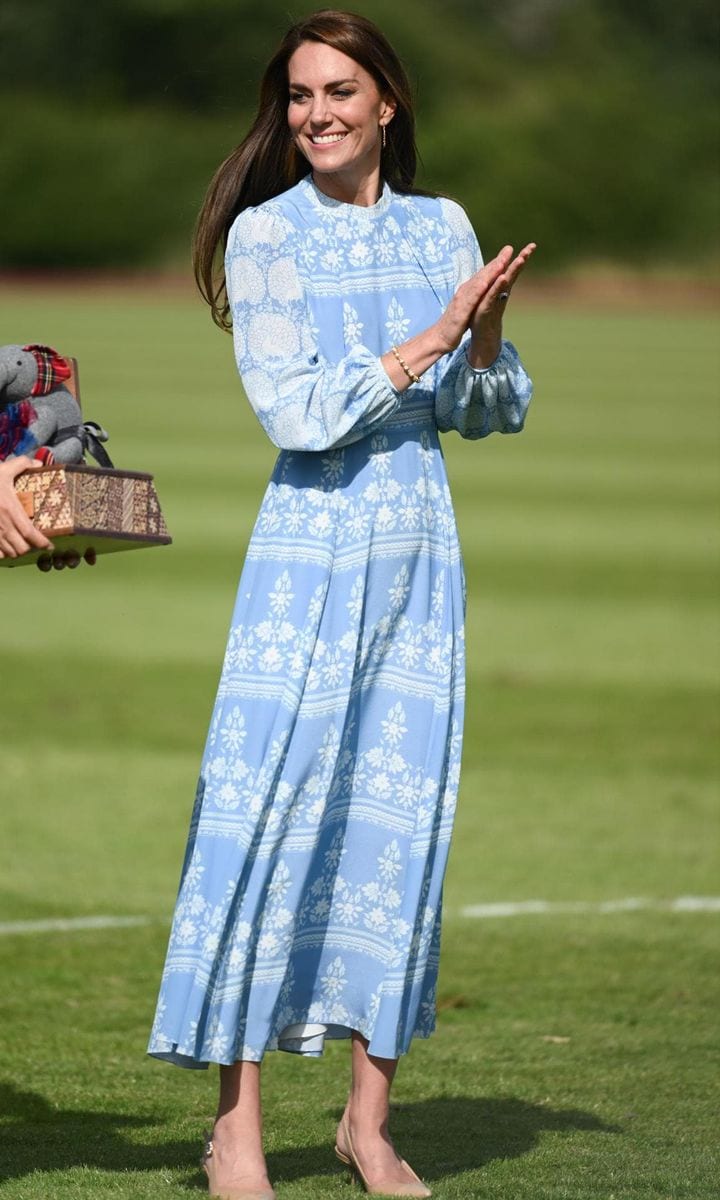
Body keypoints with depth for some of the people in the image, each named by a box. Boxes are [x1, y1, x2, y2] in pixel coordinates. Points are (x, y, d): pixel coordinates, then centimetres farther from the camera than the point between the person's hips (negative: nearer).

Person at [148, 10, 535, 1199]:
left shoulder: (442, 227, 10)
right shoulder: (264, 234, -3)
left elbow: (494, 411, 12)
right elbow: (298, 412, -12)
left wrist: (488, 329, -8)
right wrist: (434, 335, -14)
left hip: (422, 545, 4)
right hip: (312, 540, -4)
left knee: (403, 816, 4)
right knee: (265, 810, -8)